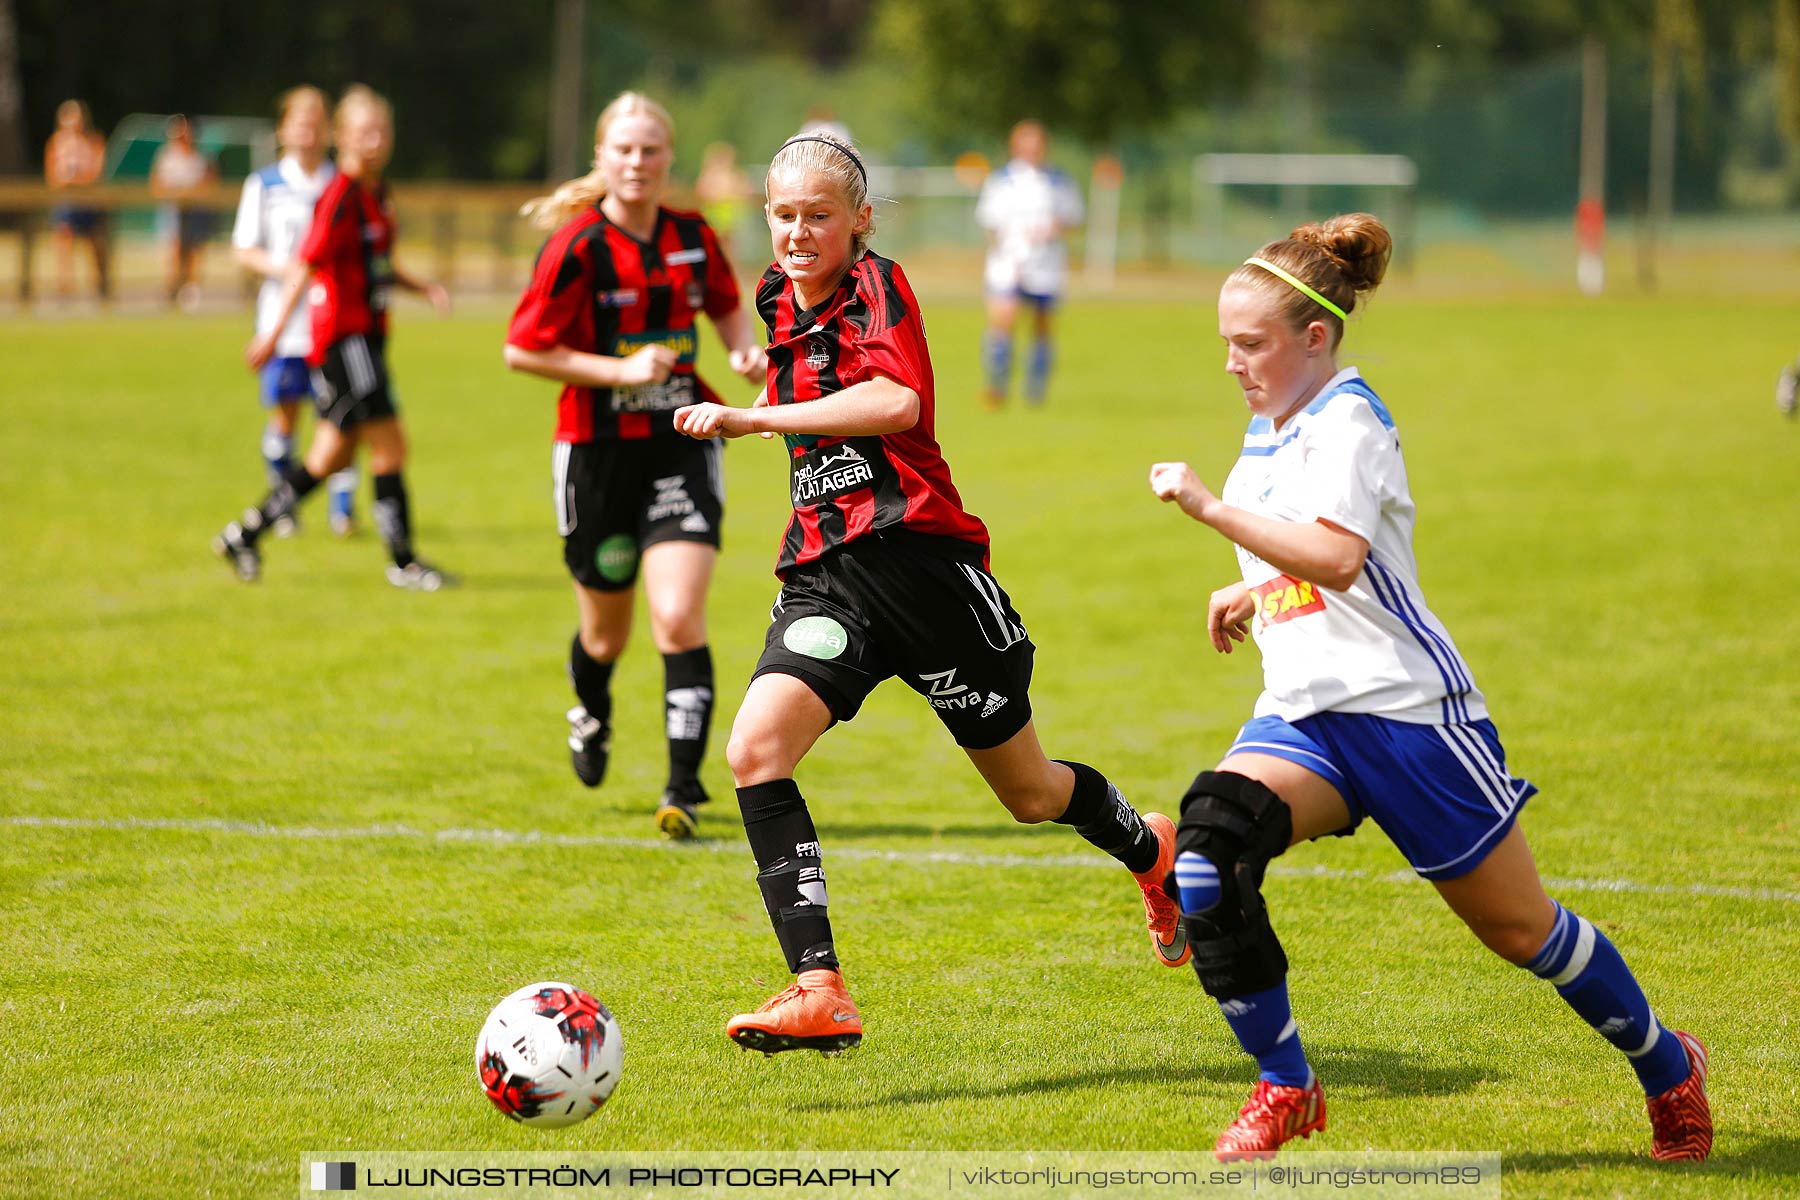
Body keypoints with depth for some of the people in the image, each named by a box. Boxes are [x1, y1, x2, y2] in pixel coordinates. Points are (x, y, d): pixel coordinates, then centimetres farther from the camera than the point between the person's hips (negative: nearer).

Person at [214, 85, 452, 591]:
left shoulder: (377, 192, 14)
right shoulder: (342, 195, -14)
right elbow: (306, 263, -19)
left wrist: (423, 287, 13)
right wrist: (276, 327, -24)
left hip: (366, 336, 10)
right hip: (344, 336, -10)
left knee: (334, 455, 12)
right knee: (389, 447, -7)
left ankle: (245, 534, 20)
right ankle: (403, 562, 2)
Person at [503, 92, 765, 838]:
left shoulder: (693, 238, 2)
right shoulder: (579, 245, -11)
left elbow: (728, 305, 21)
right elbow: (521, 350, -10)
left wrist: (746, 350, 0)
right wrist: (619, 370, -18)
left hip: (680, 446, 2)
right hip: (598, 451, -2)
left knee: (679, 619, -15)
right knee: (606, 631, 13)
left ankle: (684, 789, -11)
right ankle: (591, 715, 49)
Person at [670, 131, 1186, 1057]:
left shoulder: (877, 285, -10)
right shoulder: (779, 301, 12)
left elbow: (897, 401, -29)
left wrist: (752, 418, -28)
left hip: (917, 555, -6)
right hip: (826, 575, 6)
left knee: (1029, 791, 10)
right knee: (753, 750, -20)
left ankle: (1151, 850, 45)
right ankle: (819, 993, -23)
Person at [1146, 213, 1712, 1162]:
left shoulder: (1346, 417, -13)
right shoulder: (1266, 432, 14)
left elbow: (1337, 556, -30)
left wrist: (1207, 506, -31)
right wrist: (1253, 590, 18)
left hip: (1405, 705, -7)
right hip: (1302, 718, 7)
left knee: (1518, 928, 4)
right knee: (1208, 842, -22)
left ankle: (1667, 1066, 28)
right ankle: (1284, 1087, -12)